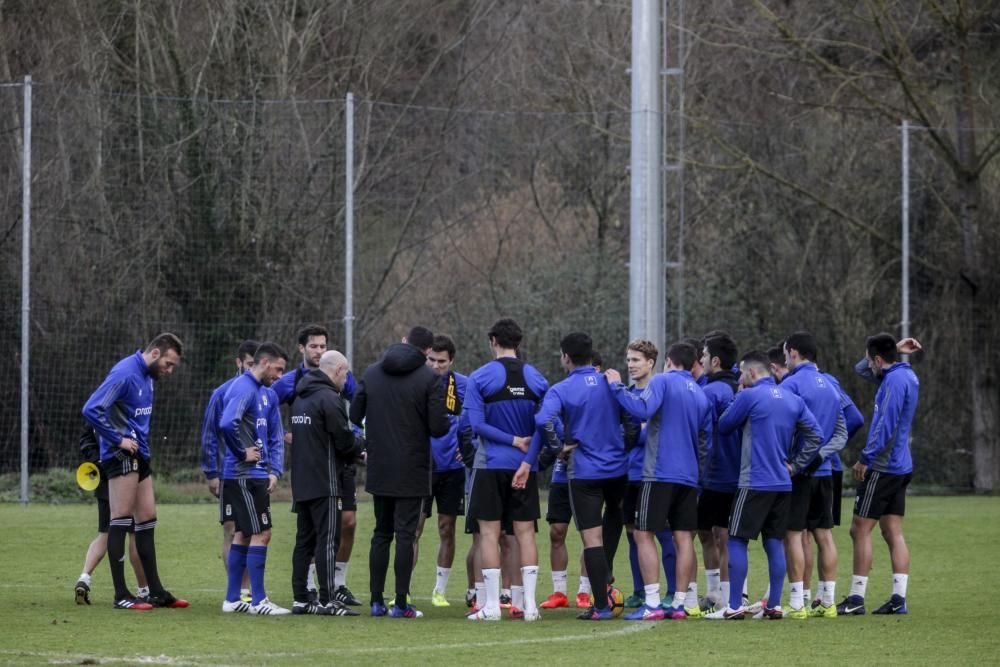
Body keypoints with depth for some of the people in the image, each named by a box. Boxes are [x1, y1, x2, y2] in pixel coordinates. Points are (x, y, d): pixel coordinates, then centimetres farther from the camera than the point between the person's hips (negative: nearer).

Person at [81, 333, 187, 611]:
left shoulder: (147, 375, 12)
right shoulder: (125, 374, -17)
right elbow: (91, 409, -23)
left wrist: (142, 442, 12)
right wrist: (118, 440, -19)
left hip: (139, 456, 10)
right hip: (121, 456, -10)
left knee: (147, 521, 11)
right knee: (121, 520, -8)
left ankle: (156, 592, 16)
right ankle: (121, 595, -7)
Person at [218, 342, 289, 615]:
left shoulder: (268, 395, 16)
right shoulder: (243, 389, -14)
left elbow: (276, 437, 18)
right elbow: (227, 424, -30)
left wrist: (275, 471, 6)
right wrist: (242, 452, -17)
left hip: (257, 476, 10)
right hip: (244, 476, -10)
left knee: (243, 534, 12)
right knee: (261, 533, -8)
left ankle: (232, 599, 18)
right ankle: (258, 601, -6)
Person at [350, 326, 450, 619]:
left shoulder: (371, 373, 5)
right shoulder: (429, 378, -9)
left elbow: (355, 416, 6)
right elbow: (438, 428, -13)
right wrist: (447, 422, 9)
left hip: (379, 470, 4)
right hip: (411, 471, -4)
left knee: (381, 533, 12)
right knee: (405, 534, -2)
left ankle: (377, 601, 11)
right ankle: (400, 604, -3)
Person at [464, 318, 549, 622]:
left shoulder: (479, 378, -4)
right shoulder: (536, 378, 4)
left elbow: (477, 424, -12)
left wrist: (514, 440, -7)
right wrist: (528, 461, -6)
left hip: (490, 465, -3)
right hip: (525, 467, 3)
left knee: (489, 533, 2)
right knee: (525, 533, 6)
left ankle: (491, 605, -1)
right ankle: (529, 605, 3)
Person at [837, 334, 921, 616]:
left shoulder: (894, 381, -16)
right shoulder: (905, 375, 14)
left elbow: (885, 427, -22)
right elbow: (861, 370, 27)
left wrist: (865, 459, -15)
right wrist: (895, 350, 15)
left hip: (882, 467, -10)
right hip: (901, 468, 10)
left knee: (860, 529, -5)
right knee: (893, 533, 8)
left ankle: (856, 598, -5)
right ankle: (899, 598, 4)